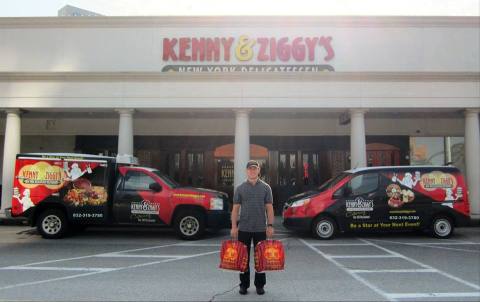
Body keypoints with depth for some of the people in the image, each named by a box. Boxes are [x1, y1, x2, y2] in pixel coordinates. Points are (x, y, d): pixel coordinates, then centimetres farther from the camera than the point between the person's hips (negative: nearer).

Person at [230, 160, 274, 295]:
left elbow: (269, 208, 1)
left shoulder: (265, 187, 3)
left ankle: (260, 284, 20)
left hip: (261, 229, 0)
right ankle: (244, 284, 20)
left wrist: (270, 225, -6)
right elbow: (235, 208, 2)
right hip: (244, 229, 0)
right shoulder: (240, 188, 3)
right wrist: (234, 226, -4)